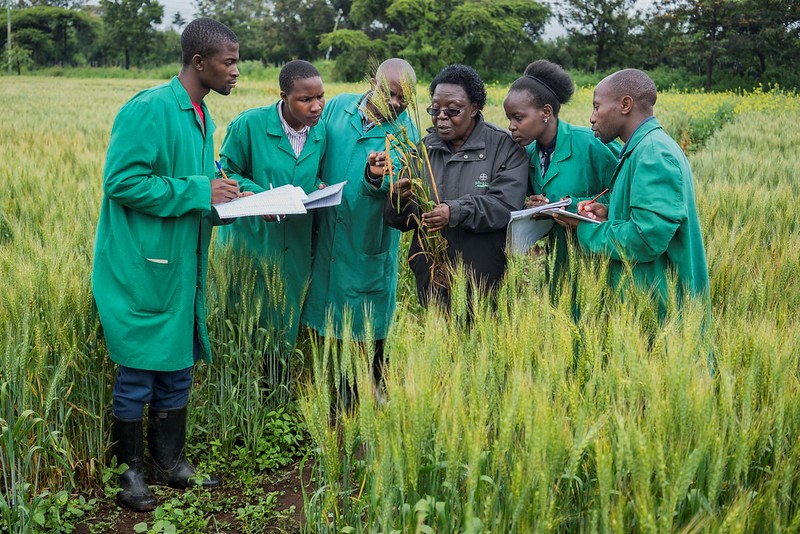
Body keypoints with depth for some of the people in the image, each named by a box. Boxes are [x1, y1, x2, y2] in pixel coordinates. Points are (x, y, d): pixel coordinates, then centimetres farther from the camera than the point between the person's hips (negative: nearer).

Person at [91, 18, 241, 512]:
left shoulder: (202, 117, 11)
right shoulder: (150, 109, -16)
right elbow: (122, 182, -20)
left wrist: (229, 199, 1)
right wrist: (199, 192, -19)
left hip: (182, 265, 8)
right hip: (142, 266, -8)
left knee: (178, 363, 14)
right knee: (140, 368, 3)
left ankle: (170, 463, 29)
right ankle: (131, 470, 21)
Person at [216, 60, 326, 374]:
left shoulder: (321, 132, 0)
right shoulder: (249, 124, -12)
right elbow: (227, 173, -4)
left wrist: (319, 190, -10)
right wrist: (258, 195, -21)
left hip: (295, 250, 4)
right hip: (250, 242, -3)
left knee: (283, 331, 15)